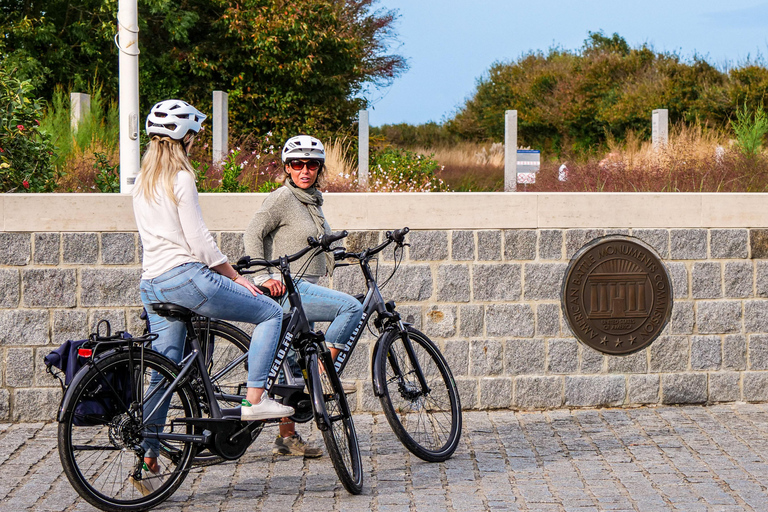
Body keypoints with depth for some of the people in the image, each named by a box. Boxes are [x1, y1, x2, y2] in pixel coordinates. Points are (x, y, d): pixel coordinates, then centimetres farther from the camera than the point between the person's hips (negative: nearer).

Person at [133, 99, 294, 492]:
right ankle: (254, 398, -5)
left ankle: (147, 459, 6)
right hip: (185, 276, -8)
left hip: (151, 285, 8)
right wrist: (235, 277, -3)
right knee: (271, 313, 4)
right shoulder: (180, 178, -8)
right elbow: (198, 240, -13)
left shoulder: (142, 181, 17)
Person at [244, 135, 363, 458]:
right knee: (351, 307, -21)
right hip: (286, 288, -9)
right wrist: (263, 277, -23)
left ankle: (287, 438, 13)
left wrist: (338, 256, 19)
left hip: (304, 290, 9)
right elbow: (253, 234, -15)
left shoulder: (312, 201, 18)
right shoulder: (282, 198, -9)